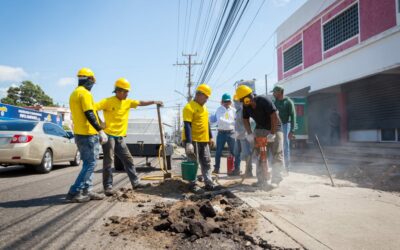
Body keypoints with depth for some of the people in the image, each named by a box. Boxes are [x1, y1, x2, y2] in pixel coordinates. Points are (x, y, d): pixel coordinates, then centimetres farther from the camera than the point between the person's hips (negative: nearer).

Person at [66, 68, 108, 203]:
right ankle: (74, 193, -6)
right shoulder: (85, 93, -13)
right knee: (90, 164, -6)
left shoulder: (74, 93, 18)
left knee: (88, 163, 15)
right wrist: (100, 131, -24)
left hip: (80, 134, 10)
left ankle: (87, 191, 17)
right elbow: (89, 114, -22)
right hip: (89, 134, -10)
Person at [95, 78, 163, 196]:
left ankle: (135, 182, 16)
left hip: (120, 136, 7)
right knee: (108, 161, -4)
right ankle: (108, 187, 3)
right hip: (108, 135, -7)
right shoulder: (108, 101, -8)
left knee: (128, 159, 8)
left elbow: (141, 103, 9)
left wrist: (153, 102, -3)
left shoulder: (128, 102, 10)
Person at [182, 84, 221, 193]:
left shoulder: (204, 107, 14)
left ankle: (208, 183, 19)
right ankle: (193, 185, 12)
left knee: (207, 162, 11)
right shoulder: (189, 107, -15)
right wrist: (188, 142, -26)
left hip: (204, 140, 9)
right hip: (193, 141, -9)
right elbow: (187, 126, -21)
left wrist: (210, 137, 20)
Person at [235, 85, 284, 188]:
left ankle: (275, 180, -4)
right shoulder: (246, 106, -8)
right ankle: (262, 179, 8)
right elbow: (245, 120, 5)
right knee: (259, 155, 2)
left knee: (277, 154, -9)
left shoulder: (264, 101, -27)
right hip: (260, 129, 6)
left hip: (274, 128, -6)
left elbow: (274, 117, -27)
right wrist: (249, 133, -6)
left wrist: (272, 134, -27)